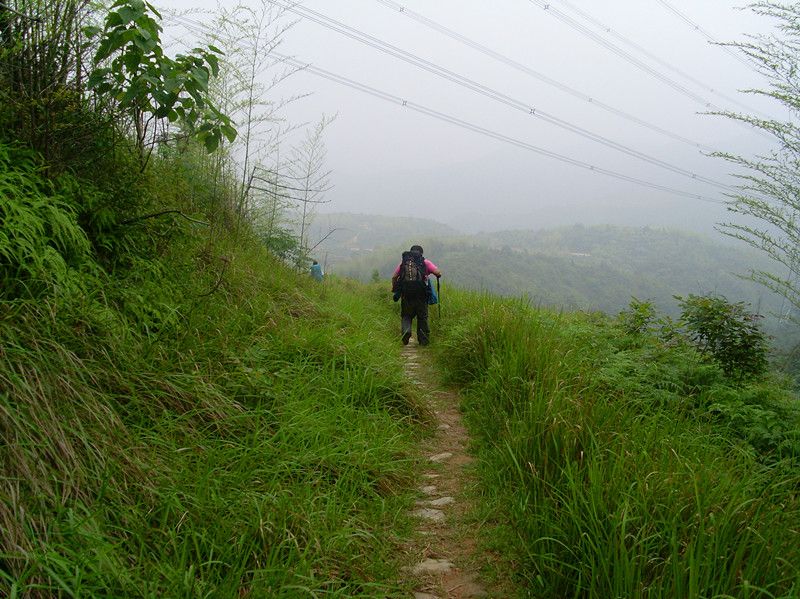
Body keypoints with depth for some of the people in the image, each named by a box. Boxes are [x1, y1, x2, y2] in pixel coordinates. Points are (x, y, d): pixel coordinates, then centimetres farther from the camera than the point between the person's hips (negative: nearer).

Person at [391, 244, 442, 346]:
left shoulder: (403, 262, 13)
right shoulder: (425, 262, 7)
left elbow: (394, 277, 9)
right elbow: (438, 273, -3)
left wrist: (395, 289, 24)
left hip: (406, 294, 1)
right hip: (421, 295, -1)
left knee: (406, 316, 16)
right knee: (422, 317, 13)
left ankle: (406, 330, -12)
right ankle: (423, 340, 16)